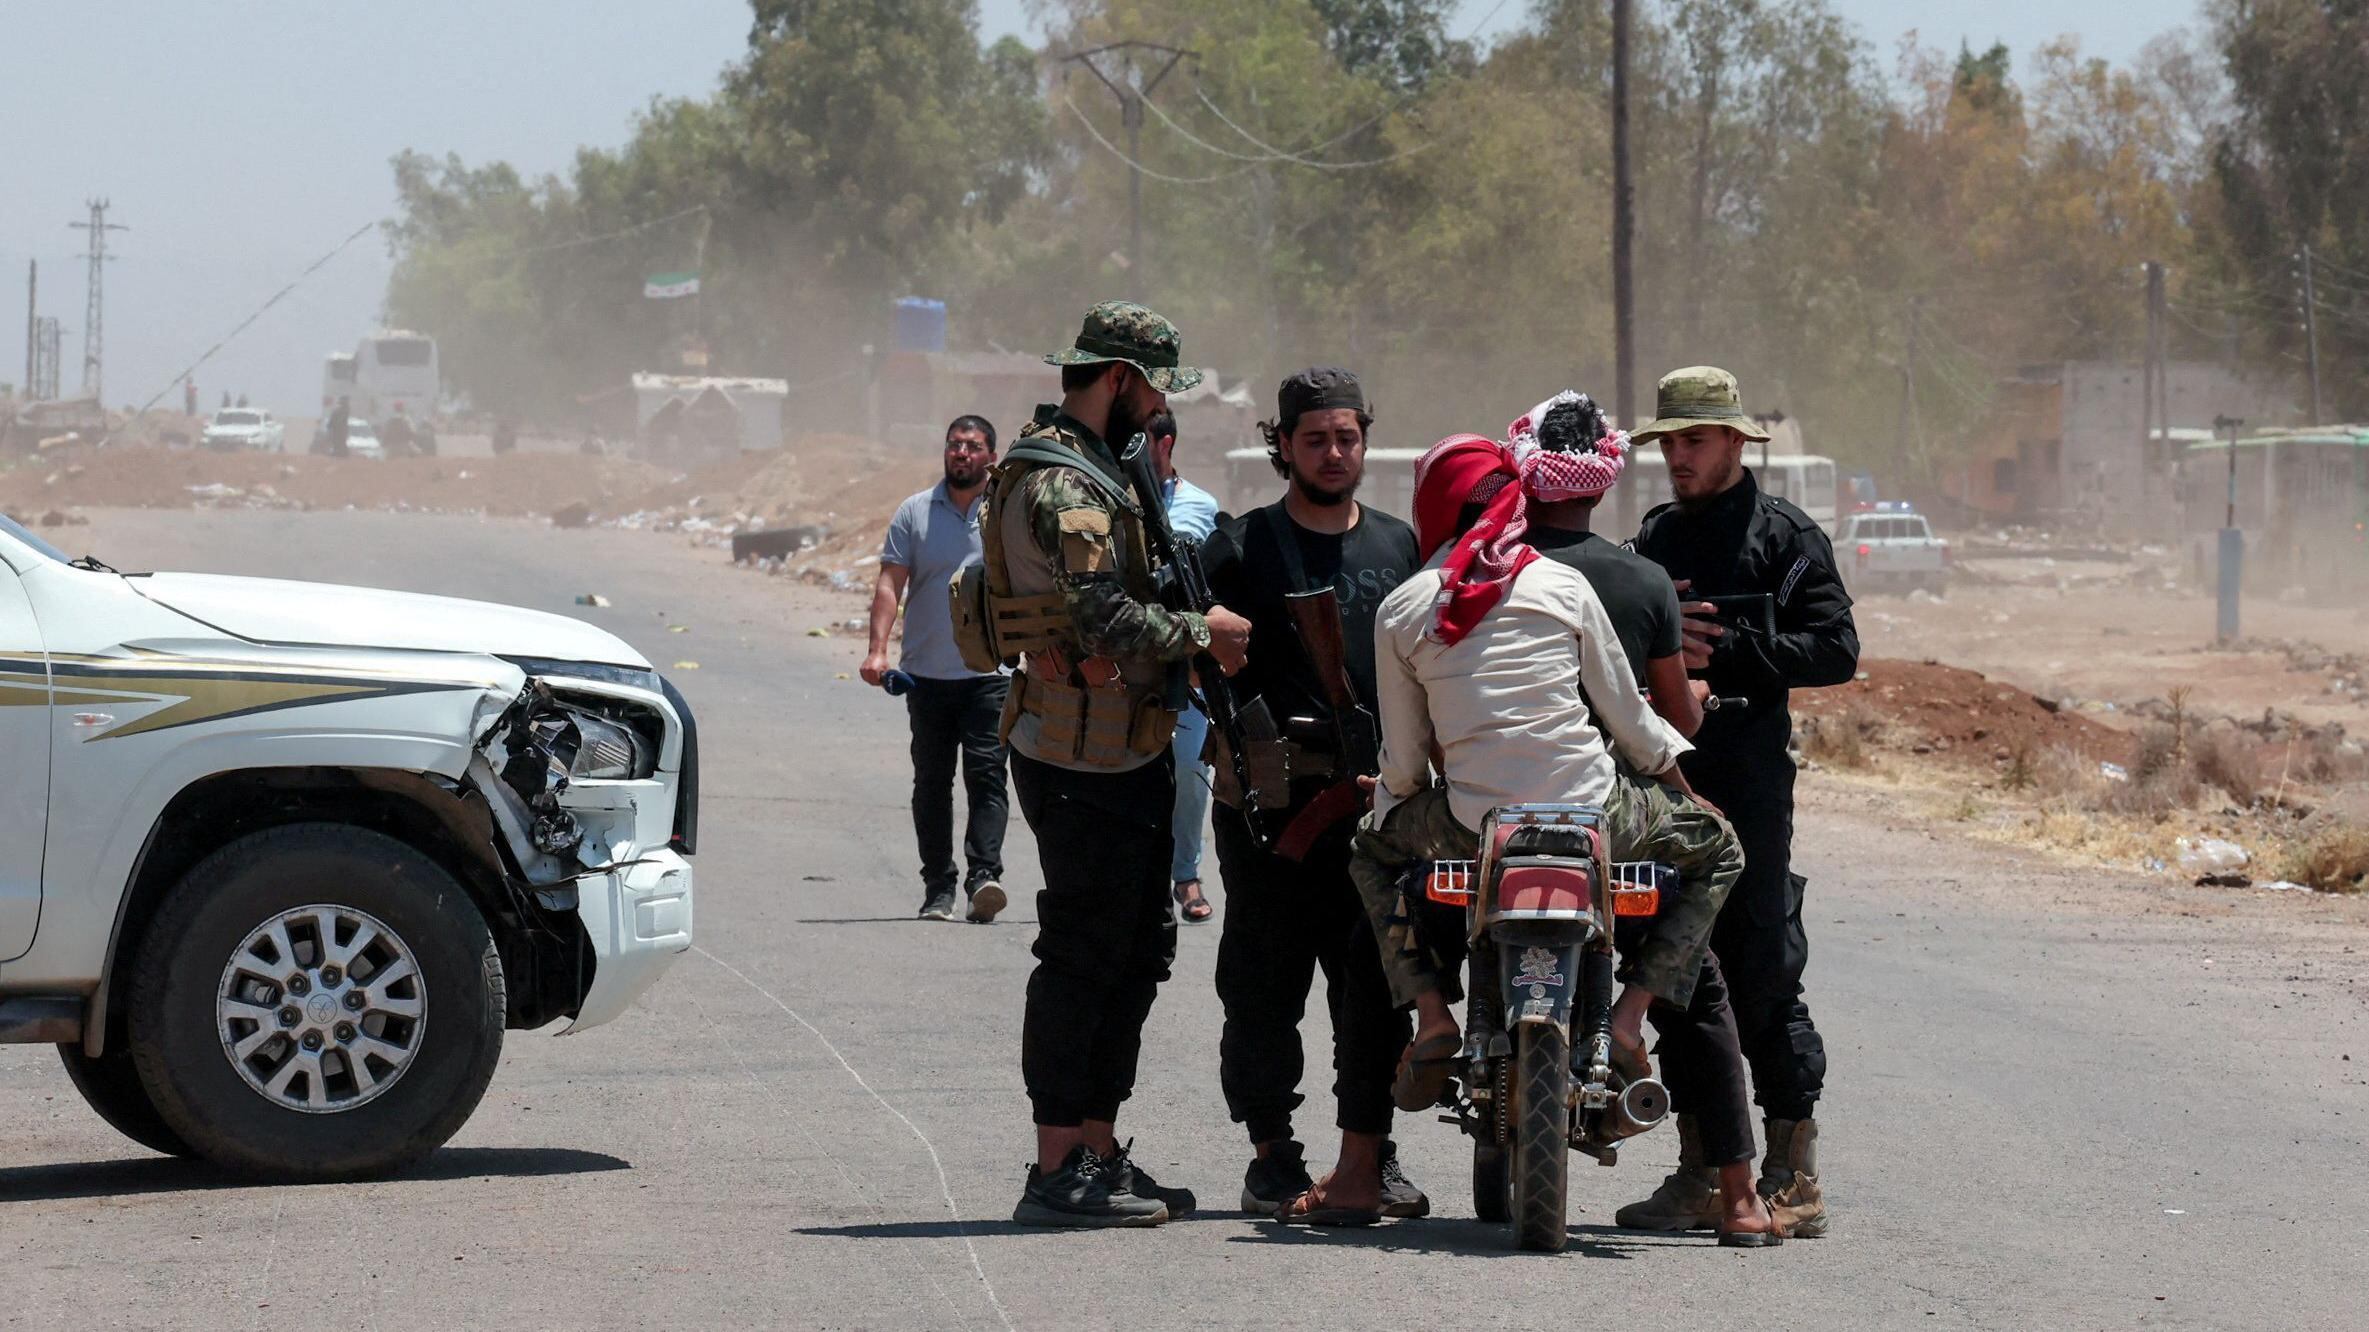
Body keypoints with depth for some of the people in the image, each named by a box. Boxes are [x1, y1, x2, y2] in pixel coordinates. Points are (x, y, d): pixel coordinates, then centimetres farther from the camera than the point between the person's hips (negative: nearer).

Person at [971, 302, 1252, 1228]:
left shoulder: (1095, 472, 19)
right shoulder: (1061, 485, -16)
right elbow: (1106, 618, -25)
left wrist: (1195, 637, 9)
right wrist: (1202, 634, -12)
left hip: (1125, 757, 11)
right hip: (1082, 764, -11)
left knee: (1136, 953, 14)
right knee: (1081, 959, -8)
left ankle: (1098, 1151, 20)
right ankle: (1058, 1173, -5)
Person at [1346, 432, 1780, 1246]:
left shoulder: (1402, 610, 3)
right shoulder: (1561, 586, 1)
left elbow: (1403, 764, 6)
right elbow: (1626, 714, 6)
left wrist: (1387, 799, 29)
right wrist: (1673, 767, 27)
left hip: (1472, 832, 1)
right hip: (1593, 816, -1)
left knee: (1374, 849, 33)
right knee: (1715, 850, 25)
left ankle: (1432, 1015, 13)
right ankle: (1631, 1010, 6)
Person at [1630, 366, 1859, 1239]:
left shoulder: (1786, 537, 1)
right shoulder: (1655, 538, 20)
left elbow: (1836, 650, -8)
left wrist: (1727, 650, -16)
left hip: (1749, 777, -6)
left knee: (1761, 970, -9)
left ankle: (1793, 1173, -6)